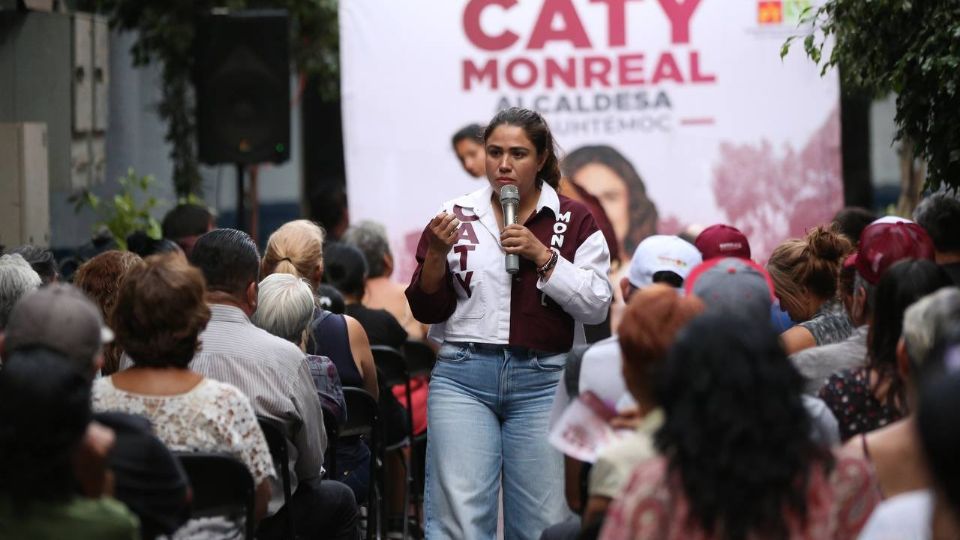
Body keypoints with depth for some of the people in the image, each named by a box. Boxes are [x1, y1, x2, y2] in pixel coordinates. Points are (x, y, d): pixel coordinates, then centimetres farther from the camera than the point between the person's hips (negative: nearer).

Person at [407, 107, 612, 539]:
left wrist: (543, 257, -10)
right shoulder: (457, 216, 8)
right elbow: (427, 310, 9)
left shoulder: (573, 220, 6)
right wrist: (437, 253, -9)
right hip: (463, 377, 0)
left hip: (541, 381, 0)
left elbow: (596, 306, -1)